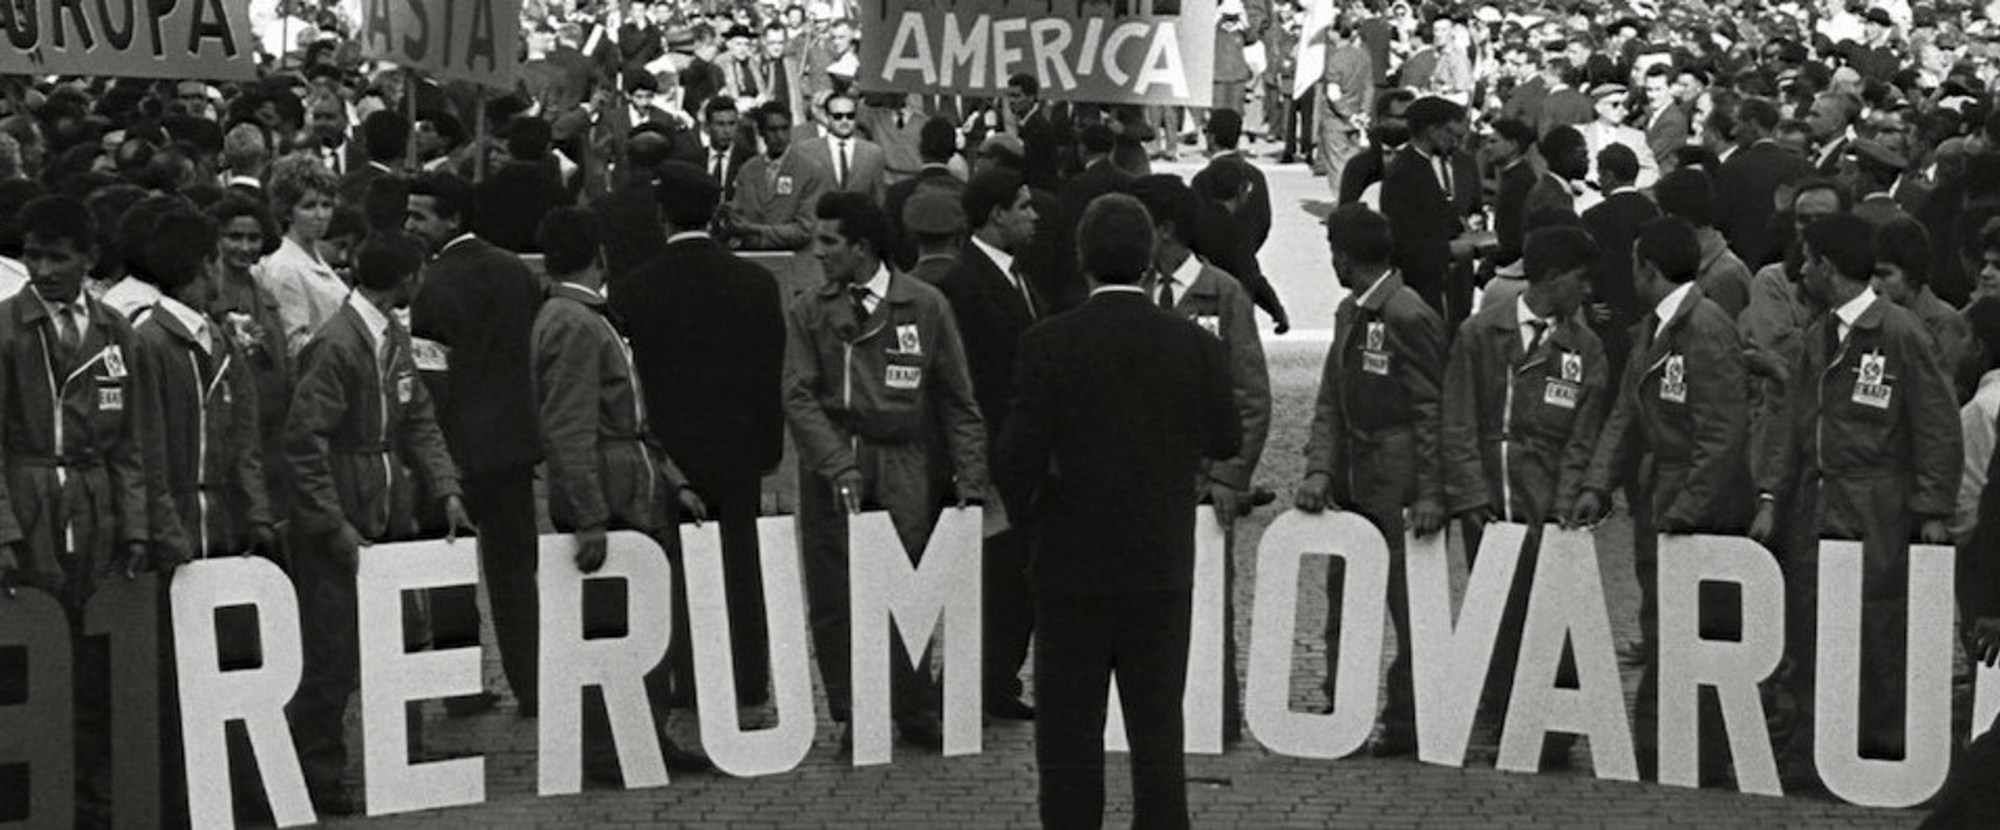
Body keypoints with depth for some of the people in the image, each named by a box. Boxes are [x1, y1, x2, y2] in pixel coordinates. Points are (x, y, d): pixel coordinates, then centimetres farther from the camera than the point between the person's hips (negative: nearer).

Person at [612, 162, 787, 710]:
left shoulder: (633, 290, -10)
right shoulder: (756, 284, -2)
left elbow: (628, 377, -6)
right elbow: (773, 373, 3)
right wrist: (768, 445, 11)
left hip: (669, 445, -2)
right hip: (738, 449, 2)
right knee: (739, 563, 9)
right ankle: (748, 683, 12)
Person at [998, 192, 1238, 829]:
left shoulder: (1047, 346, -12)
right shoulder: (1194, 346, -5)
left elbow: (1018, 459, -12)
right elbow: (1226, 442, 6)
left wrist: (1025, 510, 8)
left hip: (1074, 567, -2)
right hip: (1164, 565, 2)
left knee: (1068, 736, 6)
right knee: (1157, 732, 9)